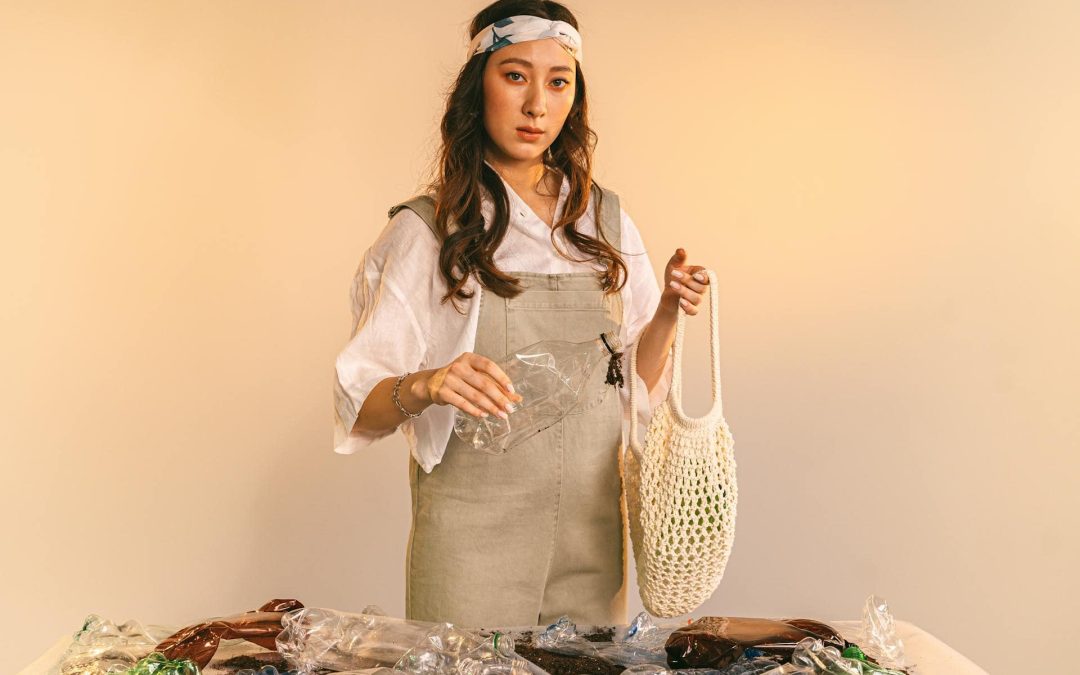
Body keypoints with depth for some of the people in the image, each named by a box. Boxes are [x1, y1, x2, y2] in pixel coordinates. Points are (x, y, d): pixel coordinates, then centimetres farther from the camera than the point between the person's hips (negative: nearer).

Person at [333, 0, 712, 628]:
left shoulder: (606, 219, 6)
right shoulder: (427, 230, -5)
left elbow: (636, 383, 10)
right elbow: (360, 403, -9)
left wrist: (667, 311, -6)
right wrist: (426, 386, -28)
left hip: (591, 530, 4)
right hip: (473, 537, -3)